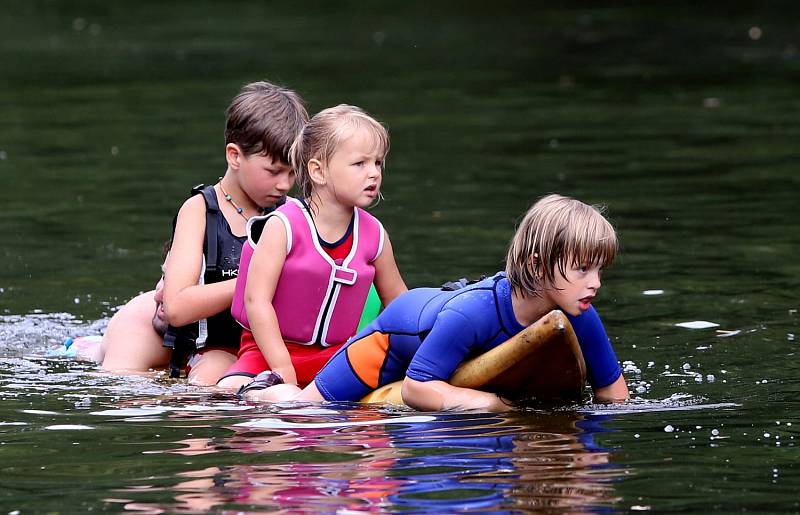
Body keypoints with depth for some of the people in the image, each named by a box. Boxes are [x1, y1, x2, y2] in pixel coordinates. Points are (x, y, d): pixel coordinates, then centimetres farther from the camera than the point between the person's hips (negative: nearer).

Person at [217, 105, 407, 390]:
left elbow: (398, 303, 16)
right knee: (230, 391, -33)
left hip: (336, 354, 5)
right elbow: (257, 299, -17)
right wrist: (283, 370, -21)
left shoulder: (373, 235, 1)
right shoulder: (284, 225, -14)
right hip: (269, 351, -5)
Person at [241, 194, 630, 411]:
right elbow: (415, 388, -39)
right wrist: (485, 402, -49)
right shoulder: (472, 313, -46)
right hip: (400, 329, -5)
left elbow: (614, 393, -18)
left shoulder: (579, 316, -32)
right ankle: (263, 390, 36)